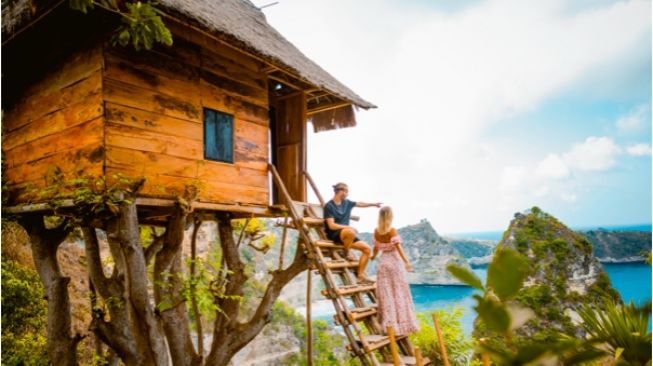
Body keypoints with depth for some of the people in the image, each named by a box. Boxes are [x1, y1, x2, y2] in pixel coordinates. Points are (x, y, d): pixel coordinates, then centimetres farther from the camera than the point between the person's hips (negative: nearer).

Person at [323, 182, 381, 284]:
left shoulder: (347, 203, 9)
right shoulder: (329, 206, -12)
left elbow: (360, 204, 25)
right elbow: (331, 225, -19)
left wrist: (373, 204, 23)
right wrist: (349, 227, -22)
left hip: (346, 234, 8)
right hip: (334, 234, -8)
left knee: (367, 248, -4)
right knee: (350, 232, -39)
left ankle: (361, 276, -1)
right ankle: (346, 254, -12)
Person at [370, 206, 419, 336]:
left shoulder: (376, 231, 1)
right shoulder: (392, 230, -11)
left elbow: (376, 248, 9)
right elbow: (398, 247, -18)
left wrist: (373, 256, 29)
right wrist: (406, 261, -22)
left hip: (383, 262, 4)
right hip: (394, 261, -3)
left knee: (386, 293, 6)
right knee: (398, 292, 5)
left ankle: (389, 324, 8)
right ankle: (402, 323, 10)